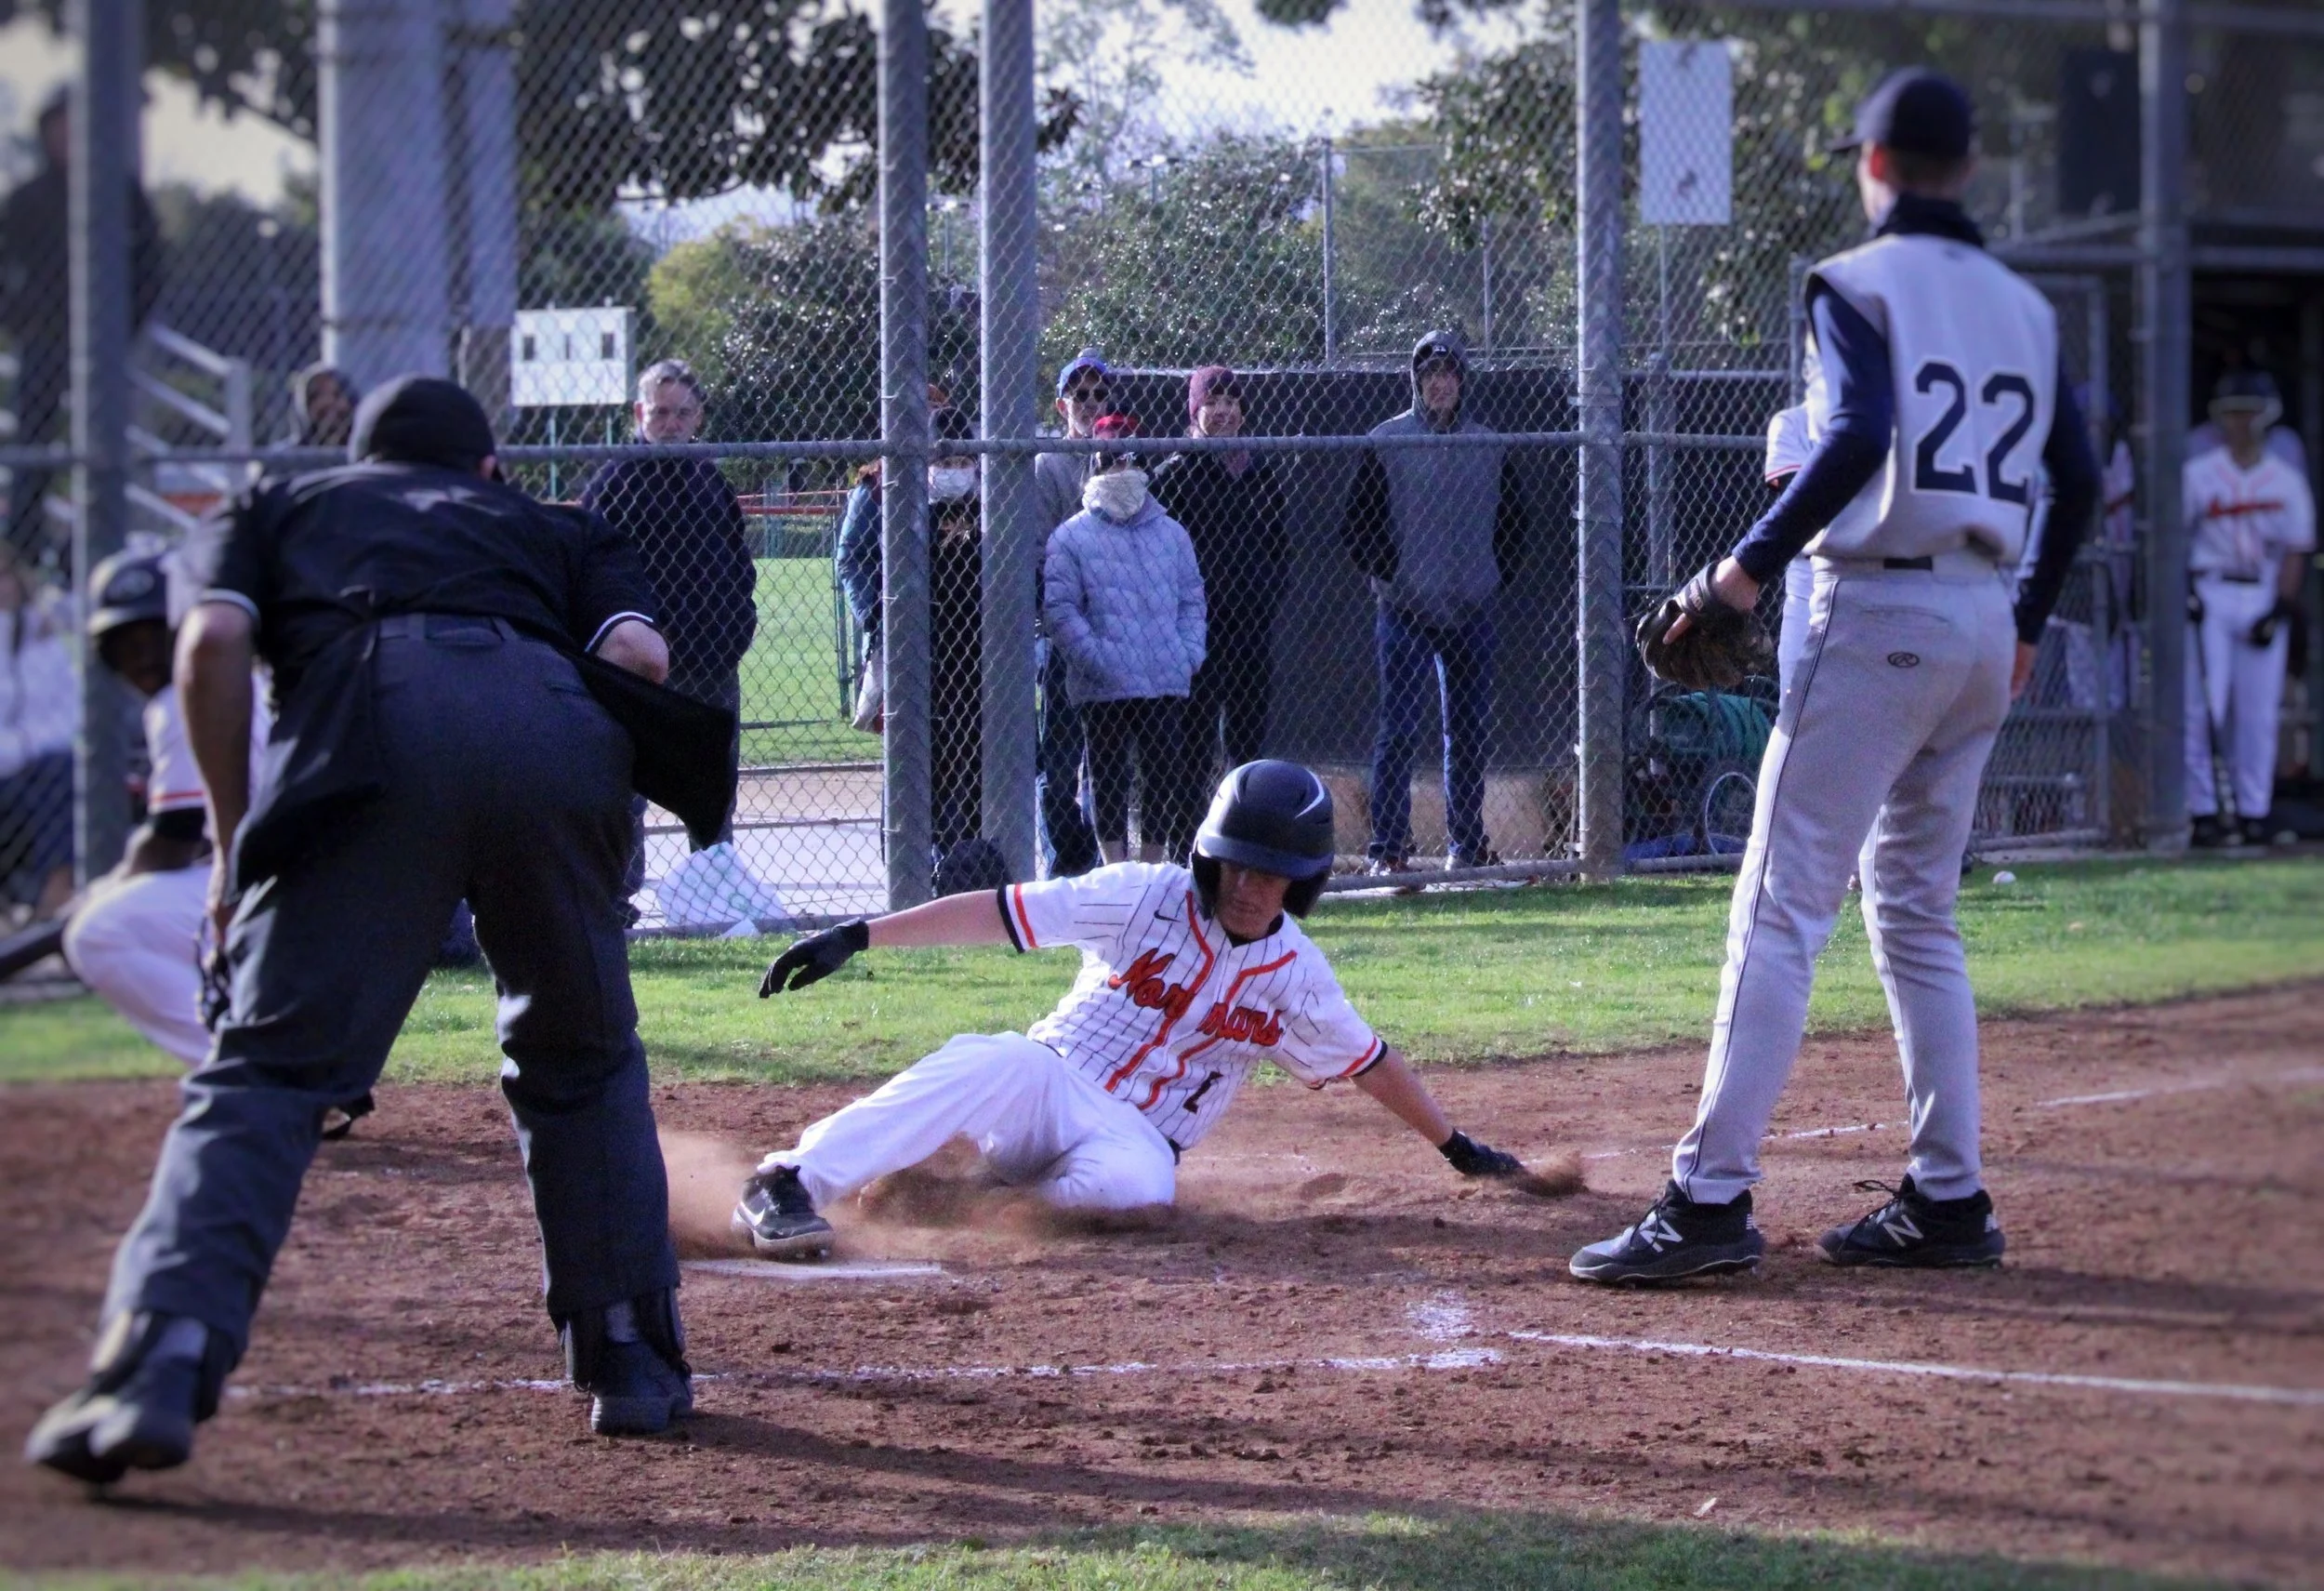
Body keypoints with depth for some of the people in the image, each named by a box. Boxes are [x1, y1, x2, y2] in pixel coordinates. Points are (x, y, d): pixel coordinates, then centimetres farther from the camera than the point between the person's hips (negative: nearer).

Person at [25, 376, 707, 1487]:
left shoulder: (279, 508, 35)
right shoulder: (557, 528, 37)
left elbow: (212, 641, 13)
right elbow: (639, 656, 15)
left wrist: (233, 840, 18)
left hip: (364, 720, -2)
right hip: (552, 722, 2)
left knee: (268, 1071, -6)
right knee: (581, 1061, 22)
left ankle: (159, 1363, -23)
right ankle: (634, 1363, 22)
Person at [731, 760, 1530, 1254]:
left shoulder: (1297, 976, 2)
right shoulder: (1144, 897, -7)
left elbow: (1370, 1063, 16)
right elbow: (996, 911, -11)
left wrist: (1458, 1148, 20)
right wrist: (857, 937, -18)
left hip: (1134, 1138, 1)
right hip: (1046, 1089, -1)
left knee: (1134, 1184, -38)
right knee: (1001, 1062, -38)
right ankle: (788, 1186, -41)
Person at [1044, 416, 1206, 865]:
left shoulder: (1171, 533, 12)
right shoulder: (1072, 537, -1)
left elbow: (1192, 599, 16)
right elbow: (1059, 608, -6)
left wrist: (1189, 656, 1)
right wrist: (1098, 661, -14)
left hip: (1166, 685, 3)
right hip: (1102, 688, -3)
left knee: (1163, 774, 5)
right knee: (1109, 777, 3)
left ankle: (1152, 867, 13)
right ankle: (1116, 868, 9)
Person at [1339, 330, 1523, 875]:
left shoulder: (1490, 446, 10)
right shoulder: (1387, 442, -1)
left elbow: (1514, 519, 20)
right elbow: (1358, 522, 2)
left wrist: (1495, 576, 10)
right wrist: (1383, 577, -5)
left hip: (1471, 612, 4)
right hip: (1405, 610, -4)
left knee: (1471, 732, 7)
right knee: (1398, 730, -7)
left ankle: (1468, 842, 15)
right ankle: (1388, 847, -6)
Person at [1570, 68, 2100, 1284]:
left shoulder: (1857, 284, -6)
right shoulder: (2023, 306, 14)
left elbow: (1860, 436, -22)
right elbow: (2079, 479, 14)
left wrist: (1750, 565, -16)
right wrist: (2029, 627, 23)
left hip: (1878, 614, -7)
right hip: (1984, 622, 7)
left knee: (1782, 909, -9)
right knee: (1917, 918, 16)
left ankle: (1711, 1198, -15)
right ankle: (1947, 1201, 13)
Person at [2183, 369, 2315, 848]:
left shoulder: (2287, 481, 8)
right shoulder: (2197, 475, 5)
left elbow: (2296, 552, 6)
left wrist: (2280, 610, -5)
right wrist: (2185, 590, -9)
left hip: (2265, 599, 1)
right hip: (2210, 596, -1)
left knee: (2259, 711, 1)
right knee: (2202, 708, -7)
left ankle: (2253, 812, 6)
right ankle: (2203, 812, -4)